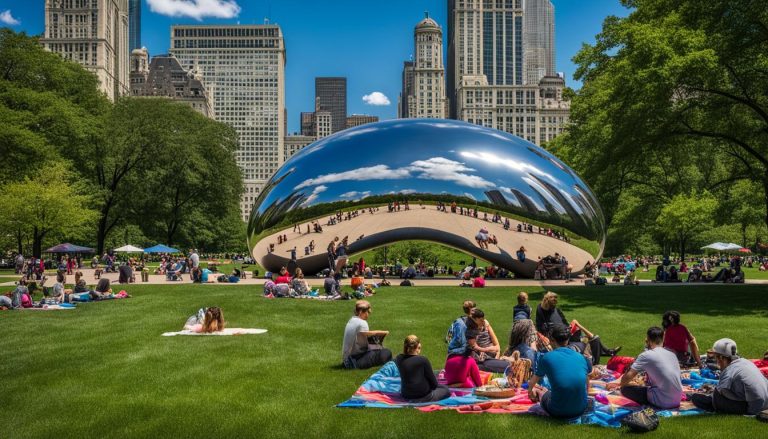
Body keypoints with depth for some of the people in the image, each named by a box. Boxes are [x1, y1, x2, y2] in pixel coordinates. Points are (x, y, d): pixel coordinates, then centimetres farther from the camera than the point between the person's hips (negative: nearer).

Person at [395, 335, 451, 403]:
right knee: (445, 389, 20)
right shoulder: (423, 360, -16)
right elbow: (433, 383, -6)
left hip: (406, 397, 6)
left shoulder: (399, 359, -5)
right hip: (424, 397, -6)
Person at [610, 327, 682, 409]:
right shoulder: (672, 353, 9)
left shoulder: (646, 355, -10)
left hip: (663, 402, -7)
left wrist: (620, 384, 12)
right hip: (677, 400, 7)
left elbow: (628, 377, -8)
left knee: (625, 389, 3)